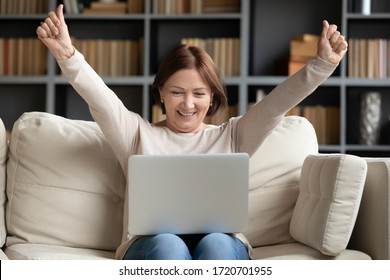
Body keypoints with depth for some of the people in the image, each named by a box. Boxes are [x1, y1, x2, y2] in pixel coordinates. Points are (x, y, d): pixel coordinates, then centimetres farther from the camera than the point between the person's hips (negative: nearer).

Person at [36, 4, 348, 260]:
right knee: (167, 245, -36)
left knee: (214, 244, -34)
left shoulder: (231, 137, 19)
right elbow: (98, 97, 0)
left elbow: (277, 103, 7)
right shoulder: (139, 134, 16)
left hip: (222, 247, 1)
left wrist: (323, 63, -7)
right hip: (153, 248, -1)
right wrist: (66, 54, -18)